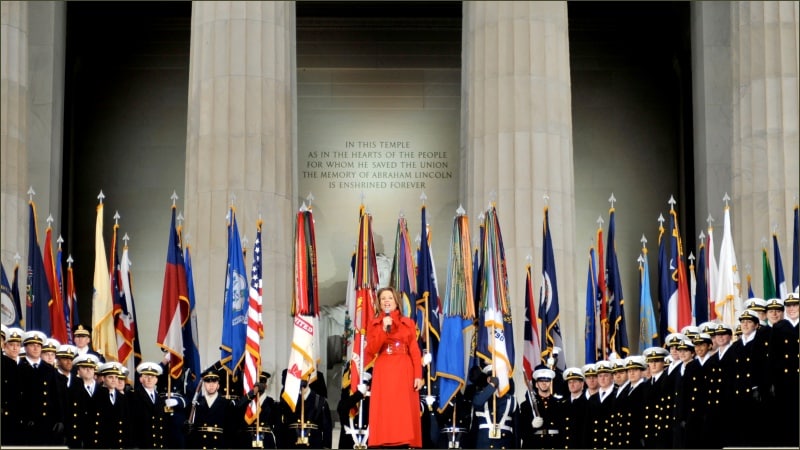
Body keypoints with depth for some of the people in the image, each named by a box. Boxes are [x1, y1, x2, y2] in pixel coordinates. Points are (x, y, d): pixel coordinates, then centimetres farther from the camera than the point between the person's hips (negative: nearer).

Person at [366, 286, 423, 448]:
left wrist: (418, 375, -6)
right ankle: (385, 444, -8)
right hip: (383, 372, 0)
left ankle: (405, 445, -5)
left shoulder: (408, 323, 8)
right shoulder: (375, 324, 8)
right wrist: (383, 329, -13)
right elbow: (371, 350, -3)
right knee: (384, 411, -6)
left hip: (404, 372, 0)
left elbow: (415, 351, 3)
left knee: (405, 412, -4)